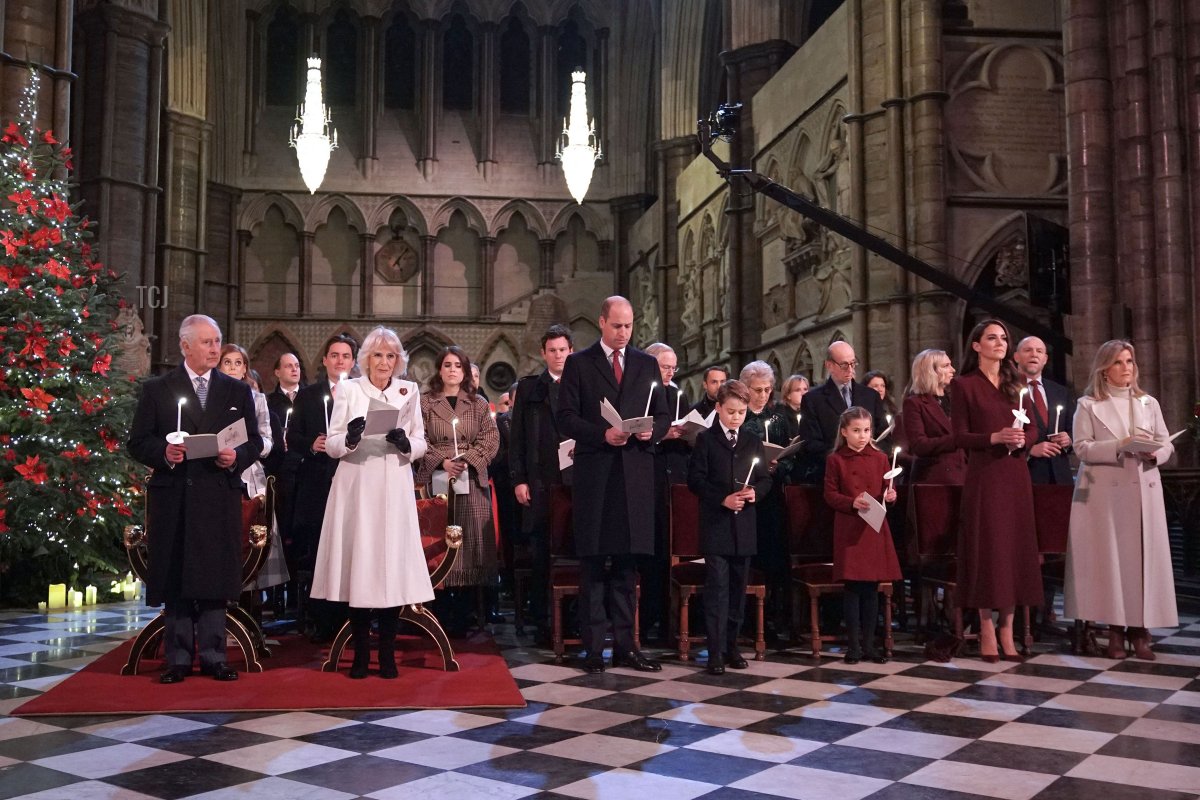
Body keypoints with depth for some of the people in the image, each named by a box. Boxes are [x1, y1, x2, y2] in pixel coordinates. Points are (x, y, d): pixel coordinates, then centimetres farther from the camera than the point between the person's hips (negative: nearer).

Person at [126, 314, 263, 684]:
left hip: (220, 497, 1)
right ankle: (178, 657, 13)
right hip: (173, 498, -1)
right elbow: (138, 442, 3)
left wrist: (237, 457, -10)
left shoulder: (238, 391, 12)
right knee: (174, 578, 3)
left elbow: (254, 441, 10)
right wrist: (163, 452, -16)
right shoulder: (157, 389, 6)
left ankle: (212, 655, 12)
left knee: (216, 578, 3)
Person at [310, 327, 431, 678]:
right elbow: (332, 446, 4)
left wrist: (405, 444, -12)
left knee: (393, 566, -2)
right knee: (357, 564, -2)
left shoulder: (410, 391, 11)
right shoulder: (348, 389, 6)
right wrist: (350, 438, -17)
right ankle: (361, 653, 9)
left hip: (394, 489, 1)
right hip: (356, 487, -1)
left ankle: (387, 653, 8)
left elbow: (421, 443, 10)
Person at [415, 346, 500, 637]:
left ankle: (462, 619, 3)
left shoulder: (479, 404, 13)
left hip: (471, 483, 1)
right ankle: (442, 618, 4)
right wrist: (441, 461, -13)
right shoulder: (425, 403, 9)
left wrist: (468, 459, -12)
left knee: (469, 543, -2)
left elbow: (490, 439, 4)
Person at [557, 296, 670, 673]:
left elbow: (663, 415, 14)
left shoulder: (647, 364, 14)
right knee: (593, 563, 1)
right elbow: (566, 418, -2)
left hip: (636, 473, 3)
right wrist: (602, 434, -16)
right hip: (594, 472, -3)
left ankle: (625, 645, 12)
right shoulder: (578, 363, 5)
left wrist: (652, 430, -8)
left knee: (627, 561, 6)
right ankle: (593, 646, 6)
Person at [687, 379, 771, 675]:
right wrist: (723, 499, -17)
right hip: (716, 525, -4)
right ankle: (716, 653, -2)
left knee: (738, 588, 10)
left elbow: (765, 479, 12)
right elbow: (695, 479, -6)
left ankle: (731, 645, 21)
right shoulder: (706, 440, 0)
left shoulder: (753, 442, 11)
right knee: (717, 588, -5)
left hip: (744, 526, 4)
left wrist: (755, 492, -10)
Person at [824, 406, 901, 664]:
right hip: (848, 529, -3)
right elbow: (830, 495, -1)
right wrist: (851, 503, -17)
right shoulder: (835, 460, 0)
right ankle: (854, 644, 9)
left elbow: (886, 490, 13)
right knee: (852, 587, 0)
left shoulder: (880, 458, 8)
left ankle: (869, 642, 15)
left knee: (871, 587, 6)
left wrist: (890, 496, -9)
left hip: (875, 529, 3)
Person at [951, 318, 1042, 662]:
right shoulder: (964, 385, -1)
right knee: (986, 547, -3)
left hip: (1015, 475, 5)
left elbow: (1032, 429, 13)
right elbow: (960, 436, -6)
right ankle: (987, 630, 3)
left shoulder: (1016, 384, 13)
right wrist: (995, 437, -19)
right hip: (983, 475, -5)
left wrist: (1022, 440, -9)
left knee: (1015, 546, 4)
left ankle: (1007, 630, 10)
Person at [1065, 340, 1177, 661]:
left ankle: (1140, 630, 5)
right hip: (1105, 492, -3)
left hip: (1144, 490, 3)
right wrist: (1120, 447, -19)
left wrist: (1154, 453, -12)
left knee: (1145, 557, 0)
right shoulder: (1089, 405, 3)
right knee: (1110, 557, -3)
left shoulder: (1149, 403, 13)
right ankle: (1115, 631, 2)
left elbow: (1167, 445, 10)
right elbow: (1082, 448, -6)